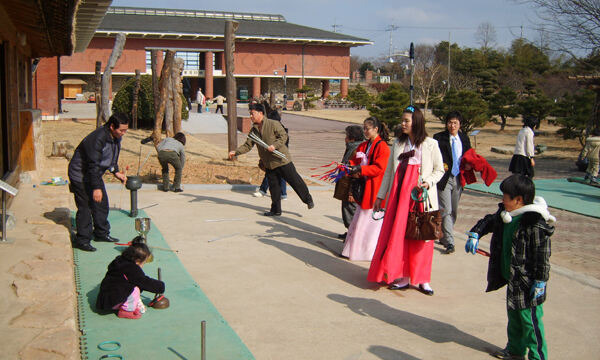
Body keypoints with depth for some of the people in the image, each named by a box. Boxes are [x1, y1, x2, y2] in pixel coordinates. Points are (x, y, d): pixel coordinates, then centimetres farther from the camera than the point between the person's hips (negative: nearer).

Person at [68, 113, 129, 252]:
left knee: (102, 204, 13)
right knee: (85, 207, -7)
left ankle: (101, 234, 27)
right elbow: (93, 165, -30)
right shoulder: (98, 138, -31)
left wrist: (116, 172, 4)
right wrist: (96, 187, -29)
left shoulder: (116, 137, -2)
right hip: (80, 175, -9)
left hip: (95, 175, 9)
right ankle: (82, 240, 2)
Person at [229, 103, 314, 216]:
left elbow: (283, 136, -11)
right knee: (273, 186, 8)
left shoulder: (274, 124, -8)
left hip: (282, 160, -5)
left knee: (294, 180, 0)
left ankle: (308, 199, 18)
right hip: (268, 164, 5)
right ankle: (276, 210, 17)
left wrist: (275, 145, -26)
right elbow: (247, 145, 10)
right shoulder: (254, 130, 9)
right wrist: (236, 152, -4)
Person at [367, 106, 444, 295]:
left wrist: (429, 182, -14)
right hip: (399, 194, 4)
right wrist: (380, 196, 13)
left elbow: (439, 170, 5)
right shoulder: (398, 143, 12)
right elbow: (389, 171, 14)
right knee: (397, 235, 1)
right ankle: (402, 277, 10)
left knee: (421, 236, 0)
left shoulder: (430, 144, 0)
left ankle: (422, 279, 10)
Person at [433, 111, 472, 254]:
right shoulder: (438, 138, -5)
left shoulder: (464, 139, 9)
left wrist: (468, 165, 0)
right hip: (444, 178, -5)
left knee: (454, 212, 14)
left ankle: (444, 236, 31)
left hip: (458, 179, 5)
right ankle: (449, 242, -6)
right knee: (446, 211, -9)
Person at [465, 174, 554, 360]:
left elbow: (542, 256, -21)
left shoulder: (536, 225, -24)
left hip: (528, 282, -9)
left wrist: (540, 282, -19)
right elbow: (488, 222, 19)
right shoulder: (505, 214, 1)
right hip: (512, 278, 9)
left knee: (530, 320, 0)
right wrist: (474, 235, 5)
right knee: (514, 316, 22)